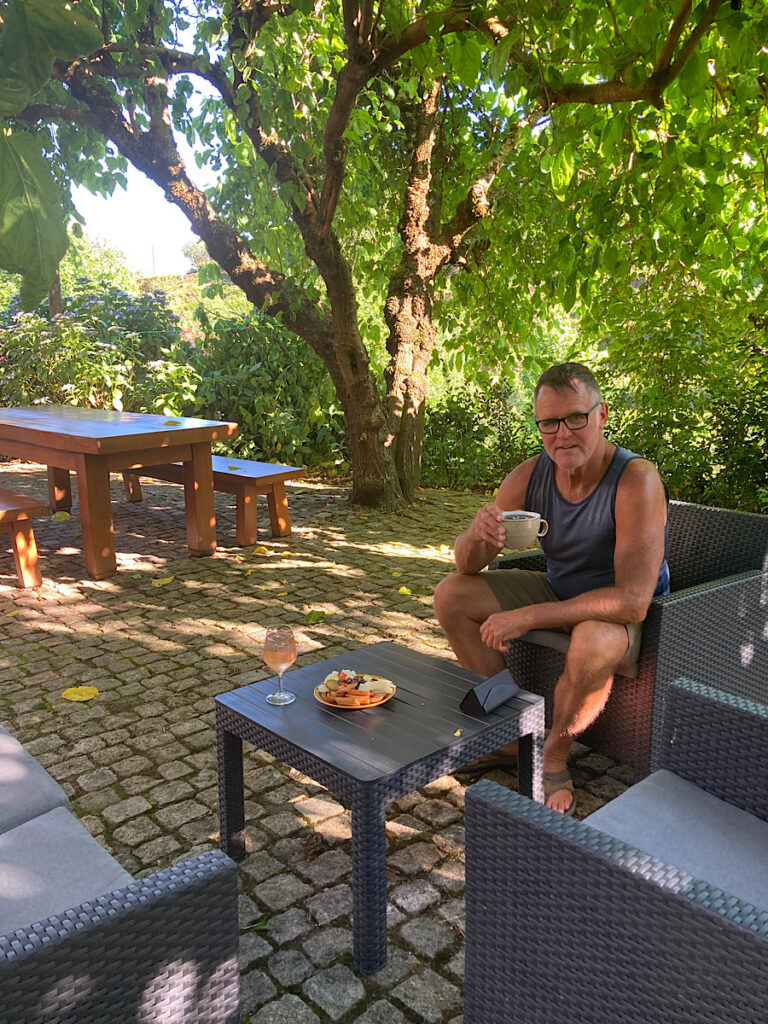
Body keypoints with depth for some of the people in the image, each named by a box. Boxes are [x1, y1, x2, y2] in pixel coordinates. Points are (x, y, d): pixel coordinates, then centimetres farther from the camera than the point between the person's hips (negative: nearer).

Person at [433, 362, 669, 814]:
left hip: (620, 613, -6)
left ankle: (554, 760, -9)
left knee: (593, 643, -40)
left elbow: (632, 601, -35)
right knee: (451, 595, -4)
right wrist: (477, 536, -31)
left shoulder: (637, 480, -28)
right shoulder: (529, 476, -11)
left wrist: (528, 617, -34)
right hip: (558, 591, 6)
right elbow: (466, 565, -6)